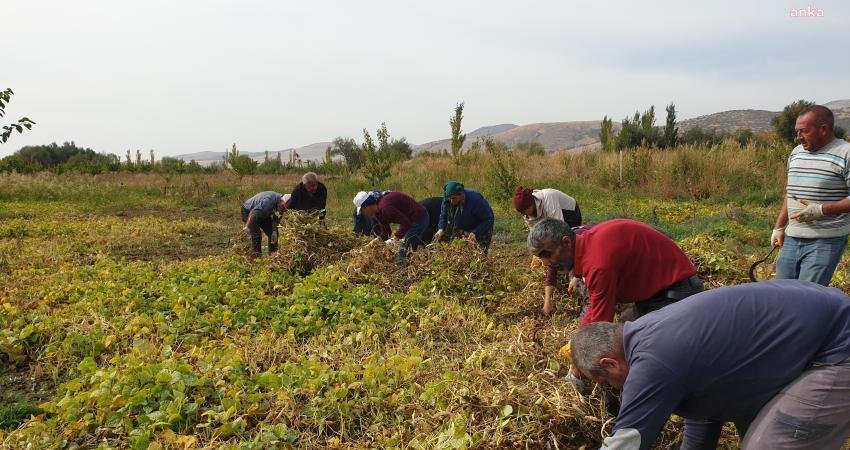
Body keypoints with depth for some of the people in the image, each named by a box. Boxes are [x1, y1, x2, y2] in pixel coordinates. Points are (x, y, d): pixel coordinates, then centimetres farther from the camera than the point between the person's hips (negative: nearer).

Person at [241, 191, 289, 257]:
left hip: (262, 213, 8)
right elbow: (253, 213, -38)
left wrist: (274, 232, -11)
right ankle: (255, 256, -17)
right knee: (256, 234, -22)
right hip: (248, 211, -8)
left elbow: (275, 219, -2)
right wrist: (247, 227, -36)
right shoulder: (269, 200, -38)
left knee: (272, 232, 4)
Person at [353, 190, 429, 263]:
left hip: (419, 219, -11)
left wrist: (394, 239, -28)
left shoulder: (384, 206, -27)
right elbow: (385, 231, 13)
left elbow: (405, 223, -30)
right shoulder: (377, 211, 7)